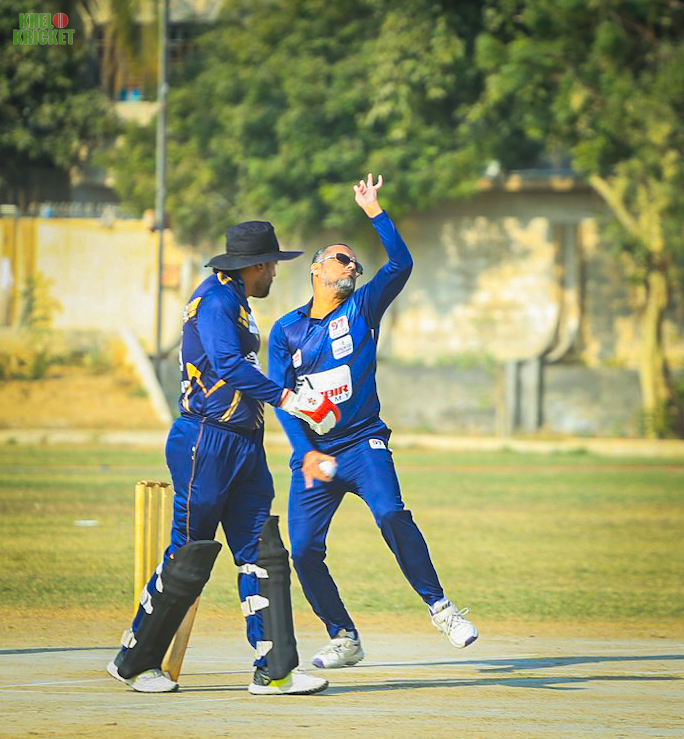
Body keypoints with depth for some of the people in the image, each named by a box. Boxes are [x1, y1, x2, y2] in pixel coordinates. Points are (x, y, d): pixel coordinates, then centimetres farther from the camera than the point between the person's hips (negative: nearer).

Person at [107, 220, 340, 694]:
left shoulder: (236, 301, 19)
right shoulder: (215, 299, -12)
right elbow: (227, 365, -26)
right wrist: (286, 398, -30)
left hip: (244, 448, 10)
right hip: (207, 442, -10)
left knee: (264, 556, 2)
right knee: (189, 560, -5)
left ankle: (275, 670, -1)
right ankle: (135, 662, 9)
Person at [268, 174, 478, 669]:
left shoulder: (361, 309, 8)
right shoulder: (286, 330, 10)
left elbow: (401, 264, -5)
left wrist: (374, 211, -11)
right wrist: (307, 453, -11)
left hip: (363, 445, -2)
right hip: (313, 455, 2)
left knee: (392, 516, -27)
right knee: (304, 551, -6)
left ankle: (440, 609, -18)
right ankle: (344, 640, 9)